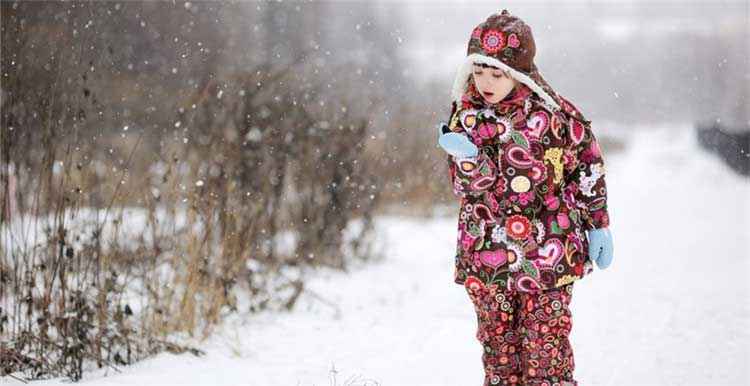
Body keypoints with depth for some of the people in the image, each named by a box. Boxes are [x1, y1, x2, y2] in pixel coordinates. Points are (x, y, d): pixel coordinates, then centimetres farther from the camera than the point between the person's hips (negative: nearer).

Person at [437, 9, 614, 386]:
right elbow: (471, 186, -7)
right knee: (497, 342, 10)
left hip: (546, 254, -3)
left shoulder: (551, 112, -7)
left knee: (546, 345, -1)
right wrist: (466, 156, -28)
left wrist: (598, 225, 4)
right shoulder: (466, 114, 0)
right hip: (485, 257, 3)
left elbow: (588, 167, 3)